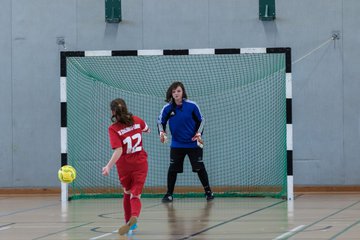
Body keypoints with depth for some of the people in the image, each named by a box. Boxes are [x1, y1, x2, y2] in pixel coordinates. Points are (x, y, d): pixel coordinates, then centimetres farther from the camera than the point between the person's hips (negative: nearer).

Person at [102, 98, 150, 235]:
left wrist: (109, 166, -30)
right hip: (140, 163, 1)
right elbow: (146, 129, 21)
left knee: (127, 193, 22)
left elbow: (118, 150, -25)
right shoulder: (137, 121, -3)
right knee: (135, 195, -3)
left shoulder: (113, 129, -14)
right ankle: (134, 216, -32)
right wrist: (147, 130, 44)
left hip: (124, 165, -1)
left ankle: (129, 222, 28)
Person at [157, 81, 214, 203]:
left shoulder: (192, 106, -10)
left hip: (193, 143, -1)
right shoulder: (167, 108, -8)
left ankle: (208, 191, 16)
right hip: (176, 145, 1)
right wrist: (162, 132, -10)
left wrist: (198, 134, -9)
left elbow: (200, 120, 3)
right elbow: (160, 121, 7)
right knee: (172, 169, -3)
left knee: (200, 168, 2)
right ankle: (169, 194, 9)